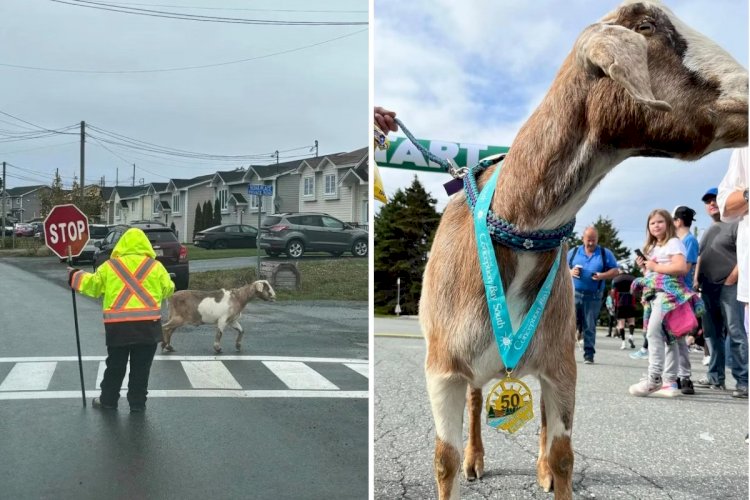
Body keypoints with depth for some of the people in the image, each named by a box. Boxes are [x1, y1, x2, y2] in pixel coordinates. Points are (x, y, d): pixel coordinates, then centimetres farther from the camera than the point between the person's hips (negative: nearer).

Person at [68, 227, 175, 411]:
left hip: (118, 325, 1)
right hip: (148, 324, -1)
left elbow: (92, 285, 13)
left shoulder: (110, 266, 3)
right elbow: (168, 290, 7)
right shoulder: (155, 266, 1)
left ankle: (108, 400, 26)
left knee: (115, 365, 16)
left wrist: (75, 277, 31)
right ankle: (137, 403, 15)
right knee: (141, 367, 9)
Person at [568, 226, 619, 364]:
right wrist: (570, 272, -10)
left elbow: (615, 271, 4)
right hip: (573, 293, 1)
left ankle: (589, 354, 8)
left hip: (593, 297, -1)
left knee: (589, 326, 3)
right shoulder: (573, 252, 10)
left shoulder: (606, 253, 7)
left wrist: (602, 276, -14)